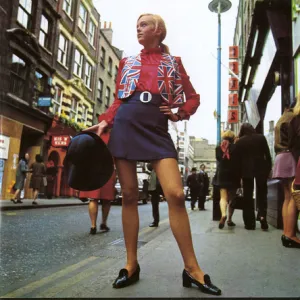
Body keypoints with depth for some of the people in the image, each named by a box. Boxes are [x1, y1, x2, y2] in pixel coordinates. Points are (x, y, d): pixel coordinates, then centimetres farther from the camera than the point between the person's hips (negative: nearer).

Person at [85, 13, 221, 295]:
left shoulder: (173, 62, 14)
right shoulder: (127, 62, 19)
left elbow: (193, 97, 16)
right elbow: (118, 99, 17)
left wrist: (179, 113, -2)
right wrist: (105, 122, 2)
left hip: (156, 129, -2)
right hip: (125, 127, 3)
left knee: (176, 194, -15)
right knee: (129, 195, 1)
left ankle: (192, 268, -2)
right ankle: (131, 264, 13)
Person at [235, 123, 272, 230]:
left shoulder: (239, 142, 1)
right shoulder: (261, 137, 3)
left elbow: (238, 157, -1)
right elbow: (267, 154, 1)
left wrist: (239, 172, 5)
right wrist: (269, 168, 7)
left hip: (246, 170, 0)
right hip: (261, 168, 1)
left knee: (248, 195, 5)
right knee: (261, 194, 11)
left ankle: (250, 223, 4)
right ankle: (262, 216, -9)